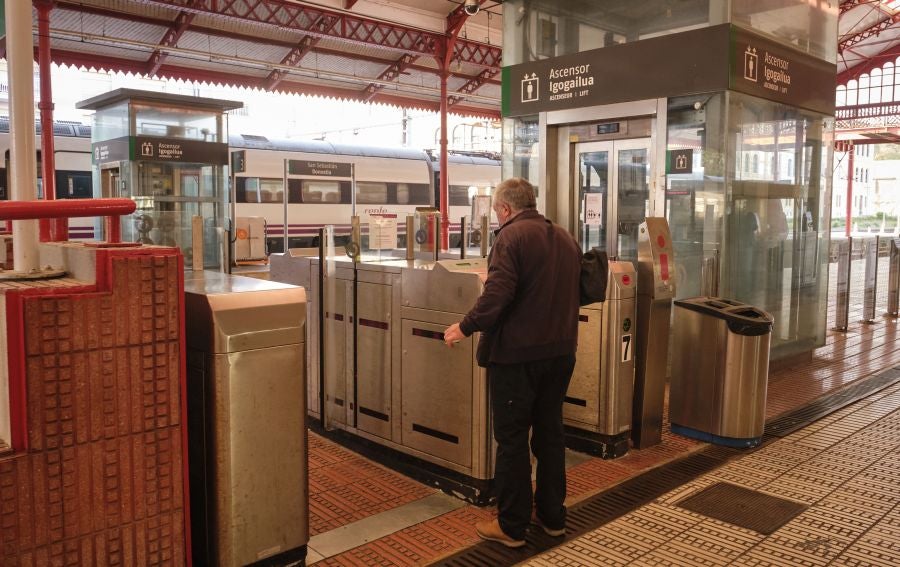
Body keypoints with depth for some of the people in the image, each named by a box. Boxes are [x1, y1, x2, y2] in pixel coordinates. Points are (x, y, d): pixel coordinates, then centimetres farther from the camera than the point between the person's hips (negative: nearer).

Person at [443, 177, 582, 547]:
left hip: (516, 353, -7)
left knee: (512, 439, 2)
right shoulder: (566, 239, 12)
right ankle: (552, 515, 27)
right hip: (560, 351, 8)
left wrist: (465, 327, -9)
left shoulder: (511, 236, -12)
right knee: (550, 433, 16)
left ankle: (511, 526, 12)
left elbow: (497, 295, -21)